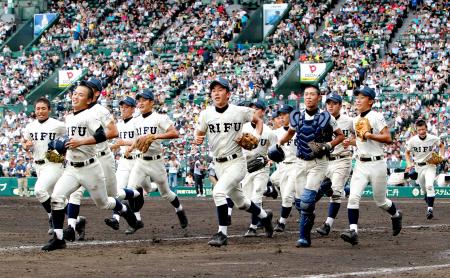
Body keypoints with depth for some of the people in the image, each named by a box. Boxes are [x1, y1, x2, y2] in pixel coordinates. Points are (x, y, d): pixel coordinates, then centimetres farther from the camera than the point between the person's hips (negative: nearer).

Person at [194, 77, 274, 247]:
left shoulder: (240, 112, -7)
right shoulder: (206, 114, 0)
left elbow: (258, 120, 10)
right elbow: (199, 134, 8)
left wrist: (257, 135, -8)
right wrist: (197, 139, -15)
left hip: (236, 162, -5)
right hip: (218, 164, 5)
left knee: (218, 192, -25)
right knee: (239, 201, 17)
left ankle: (222, 233, -17)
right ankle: (264, 215, 44)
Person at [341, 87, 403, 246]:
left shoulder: (376, 117, -9)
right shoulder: (356, 120, 13)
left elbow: (388, 138, -15)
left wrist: (369, 135, -23)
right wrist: (351, 142, 7)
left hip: (376, 163, -5)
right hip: (360, 165, 6)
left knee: (380, 201, 8)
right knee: (353, 197, -14)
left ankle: (396, 215, 39)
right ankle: (353, 231, -20)